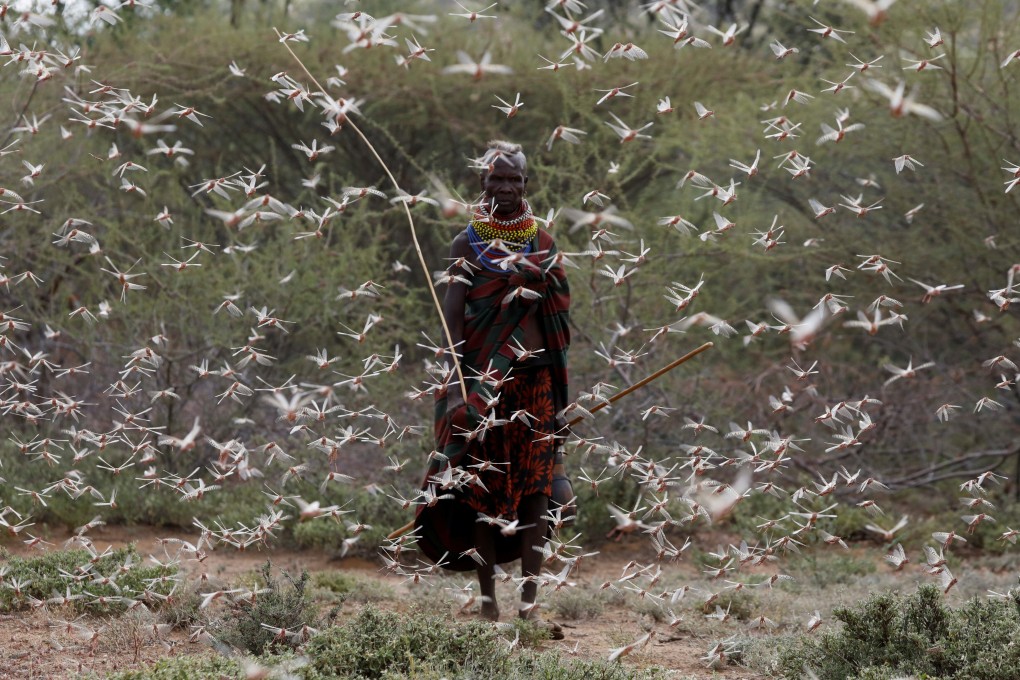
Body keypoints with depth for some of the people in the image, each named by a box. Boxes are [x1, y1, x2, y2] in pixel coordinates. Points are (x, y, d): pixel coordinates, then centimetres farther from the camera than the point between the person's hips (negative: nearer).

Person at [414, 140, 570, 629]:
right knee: (483, 487, 1)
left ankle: (529, 599, -2)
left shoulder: (544, 244, 12)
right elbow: (452, 312, -5)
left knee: (535, 486, -2)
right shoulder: (468, 244, 3)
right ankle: (488, 598, 6)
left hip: (536, 376, 2)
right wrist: (454, 377, -18)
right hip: (483, 378, -2)